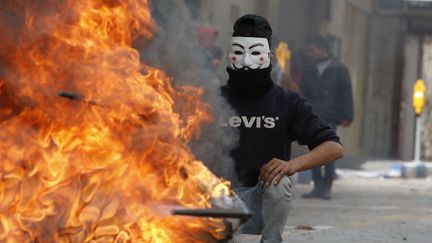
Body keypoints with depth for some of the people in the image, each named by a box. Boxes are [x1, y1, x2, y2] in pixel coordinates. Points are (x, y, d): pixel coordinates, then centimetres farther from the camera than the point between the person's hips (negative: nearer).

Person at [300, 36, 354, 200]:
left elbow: (346, 94, 0)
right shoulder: (309, 72, 17)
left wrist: (346, 117, -7)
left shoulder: (339, 70, 4)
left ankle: (327, 188, -2)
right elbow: (304, 94, 16)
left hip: (330, 118, -4)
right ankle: (318, 186, 8)